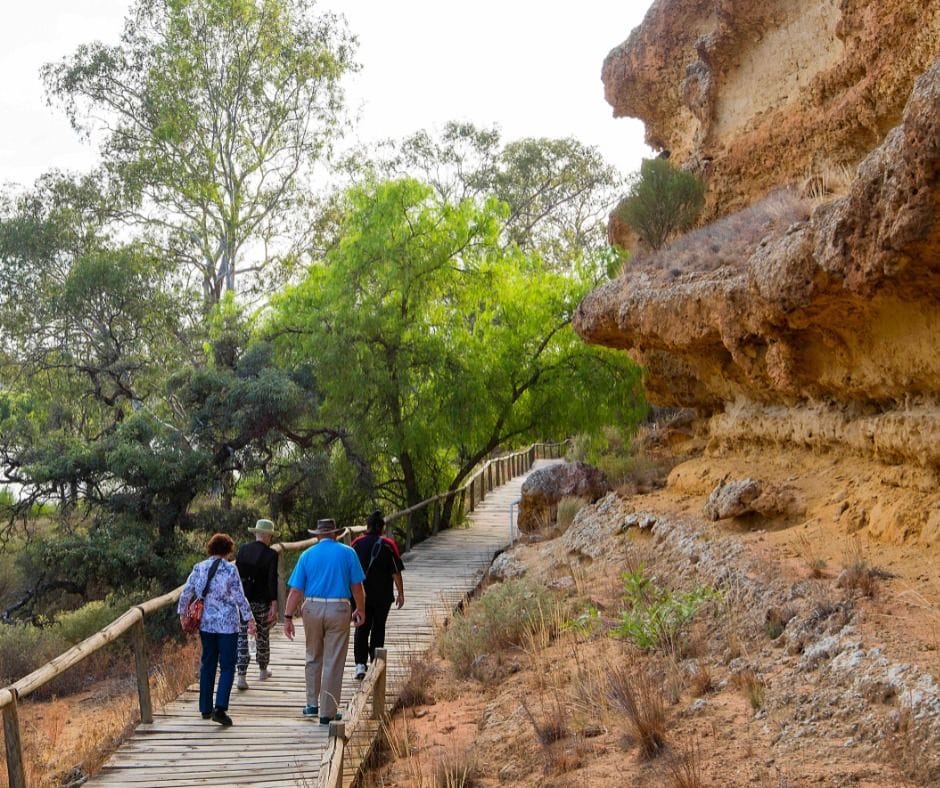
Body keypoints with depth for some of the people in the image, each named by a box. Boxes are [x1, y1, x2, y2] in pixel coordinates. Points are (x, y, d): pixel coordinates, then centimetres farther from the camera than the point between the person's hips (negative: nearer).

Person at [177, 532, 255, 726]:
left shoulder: (199, 568, 2)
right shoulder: (230, 570, -10)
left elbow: (186, 593, 4)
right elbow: (239, 597, -9)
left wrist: (182, 613, 18)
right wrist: (249, 619, -2)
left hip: (206, 624, 4)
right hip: (228, 625, -4)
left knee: (207, 665, 15)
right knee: (227, 667, 1)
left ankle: (206, 708, 20)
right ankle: (220, 708, -13)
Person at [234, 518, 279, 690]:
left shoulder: (243, 550, -1)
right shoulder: (271, 555, -11)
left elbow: (236, 574, 5)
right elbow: (272, 581, -13)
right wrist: (274, 607, -11)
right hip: (261, 602, -2)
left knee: (241, 637, 2)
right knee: (262, 636, 16)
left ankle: (241, 676, -6)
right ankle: (263, 670, 32)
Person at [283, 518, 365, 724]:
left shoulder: (307, 555, 5)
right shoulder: (347, 553, 1)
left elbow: (295, 590, 1)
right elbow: (357, 587, 1)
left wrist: (288, 617, 2)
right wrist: (360, 610, 13)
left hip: (312, 609, 2)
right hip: (338, 610, -2)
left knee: (313, 658, 19)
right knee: (333, 664, 3)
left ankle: (312, 705, 22)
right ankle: (327, 713, 6)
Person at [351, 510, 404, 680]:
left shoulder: (357, 543, -1)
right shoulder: (388, 545, -8)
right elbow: (396, 572, -7)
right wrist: (400, 593, 1)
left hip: (361, 594, 1)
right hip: (382, 596, -1)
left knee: (361, 629, 8)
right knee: (378, 629, 10)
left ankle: (360, 664, -3)